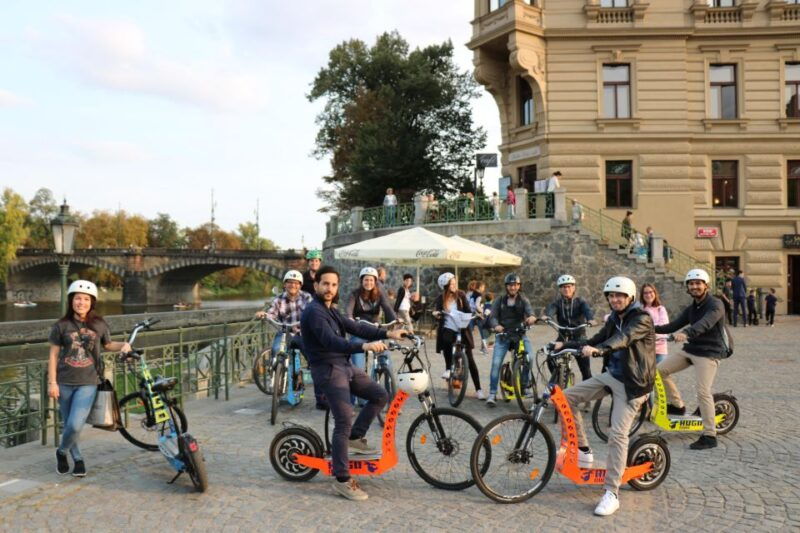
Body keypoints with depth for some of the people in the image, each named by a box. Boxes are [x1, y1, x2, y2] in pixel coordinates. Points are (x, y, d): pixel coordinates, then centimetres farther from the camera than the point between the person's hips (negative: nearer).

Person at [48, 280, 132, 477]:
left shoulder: (99, 325, 0)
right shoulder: (61, 326, -2)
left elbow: (108, 345, 16)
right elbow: (53, 355, 1)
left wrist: (124, 345, -5)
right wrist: (52, 382, -4)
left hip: (88, 383, -1)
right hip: (65, 383, 1)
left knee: (76, 425, -12)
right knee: (69, 424, 10)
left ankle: (62, 451, 17)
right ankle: (77, 458, 31)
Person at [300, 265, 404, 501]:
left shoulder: (330, 310, 15)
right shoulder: (314, 311, -17)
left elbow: (355, 327, 7)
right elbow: (331, 341, -31)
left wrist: (387, 334, -4)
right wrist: (364, 346, -43)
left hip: (345, 366, 10)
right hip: (328, 370, -9)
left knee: (380, 395, 8)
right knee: (344, 421, -11)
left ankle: (355, 438, 19)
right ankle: (342, 480, -2)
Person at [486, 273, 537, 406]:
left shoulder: (523, 300, 4)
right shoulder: (499, 300, 4)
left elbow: (529, 310, -15)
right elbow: (493, 316, -5)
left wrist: (531, 317, -40)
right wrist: (496, 325, -29)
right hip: (502, 336, 0)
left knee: (529, 357, -22)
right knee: (496, 363, -12)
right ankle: (492, 394, -2)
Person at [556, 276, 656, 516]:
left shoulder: (642, 319, -12)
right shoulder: (614, 319, 12)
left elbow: (624, 338, -32)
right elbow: (594, 343, 10)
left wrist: (599, 349, -50)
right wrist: (565, 345, -5)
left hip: (631, 383, -7)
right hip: (611, 375, 7)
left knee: (617, 434, -13)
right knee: (567, 397, -6)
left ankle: (612, 493, -3)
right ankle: (583, 451, 6)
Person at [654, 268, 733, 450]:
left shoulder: (715, 304, -12)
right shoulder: (691, 308, 14)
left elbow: (705, 323, -32)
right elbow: (673, 326, 9)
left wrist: (686, 333, -50)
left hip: (708, 353, -8)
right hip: (690, 349, 8)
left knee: (703, 392, -13)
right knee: (660, 370, -2)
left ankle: (710, 436, -3)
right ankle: (677, 405, 14)